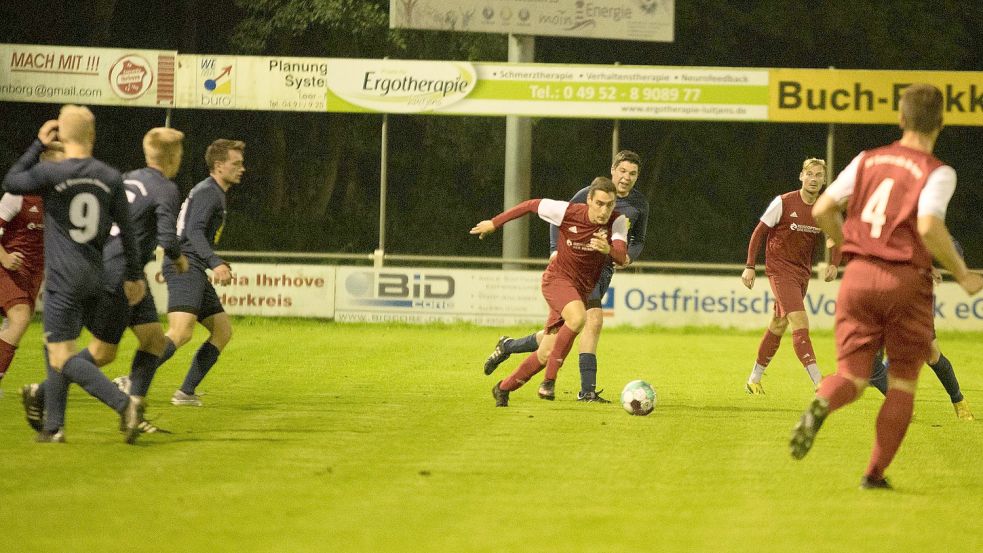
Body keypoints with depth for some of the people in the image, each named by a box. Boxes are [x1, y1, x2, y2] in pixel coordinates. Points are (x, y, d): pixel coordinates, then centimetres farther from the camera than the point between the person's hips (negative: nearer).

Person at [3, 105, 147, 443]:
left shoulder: (51, 173, -11)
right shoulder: (110, 178, 1)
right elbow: (126, 230, 5)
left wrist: (38, 145, 9)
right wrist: (134, 276, 14)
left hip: (63, 277, -6)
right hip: (94, 277, 6)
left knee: (62, 358, -8)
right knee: (59, 349, 19)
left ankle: (123, 404, -25)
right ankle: (53, 426, 21)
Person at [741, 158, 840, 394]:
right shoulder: (783, 203, -12)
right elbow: (759, 232, -4)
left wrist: (833, 265, -11)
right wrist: (750, 266, -7)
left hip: (802, 272, 6)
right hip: (780, 268, -6)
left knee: (778, 326, 15)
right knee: (800, 321, -19)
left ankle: (754, 379, 30)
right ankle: (819, 384, -29)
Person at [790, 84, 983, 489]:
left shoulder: (868, 160, 8)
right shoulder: (938, 173, -7)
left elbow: (822, 209, 6)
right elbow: (928, 226, -22)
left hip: (859, 274, 3)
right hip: (906, 281, -3)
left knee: (851, 375, 7)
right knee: (902, 381, 12)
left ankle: (821, 405, -29)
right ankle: (876, 473, 7)